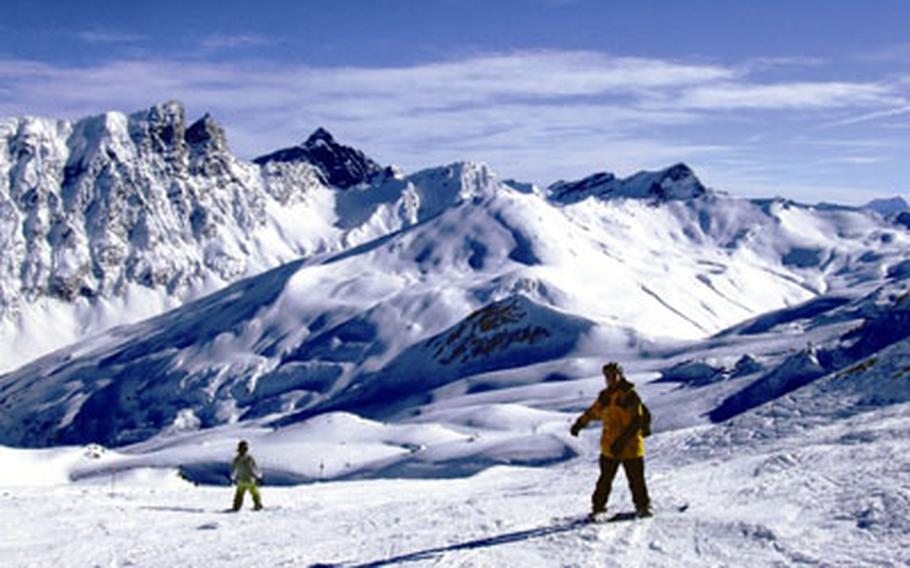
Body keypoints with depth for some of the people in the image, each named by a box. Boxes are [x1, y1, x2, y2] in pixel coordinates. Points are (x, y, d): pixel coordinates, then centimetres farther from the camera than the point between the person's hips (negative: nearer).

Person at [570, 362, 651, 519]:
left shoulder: (630, 396, -9)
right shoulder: (605, 396, 9)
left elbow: (637, 422, -14)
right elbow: (593, 412, 27)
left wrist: (623, 440, -22)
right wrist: (579, 424, 33)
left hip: (630, 446, -4)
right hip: (609, 447, 5)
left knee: (636, 479, 3)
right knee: (605, 479, 7)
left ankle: (643, 506, 18)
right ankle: (598, 506, 15)